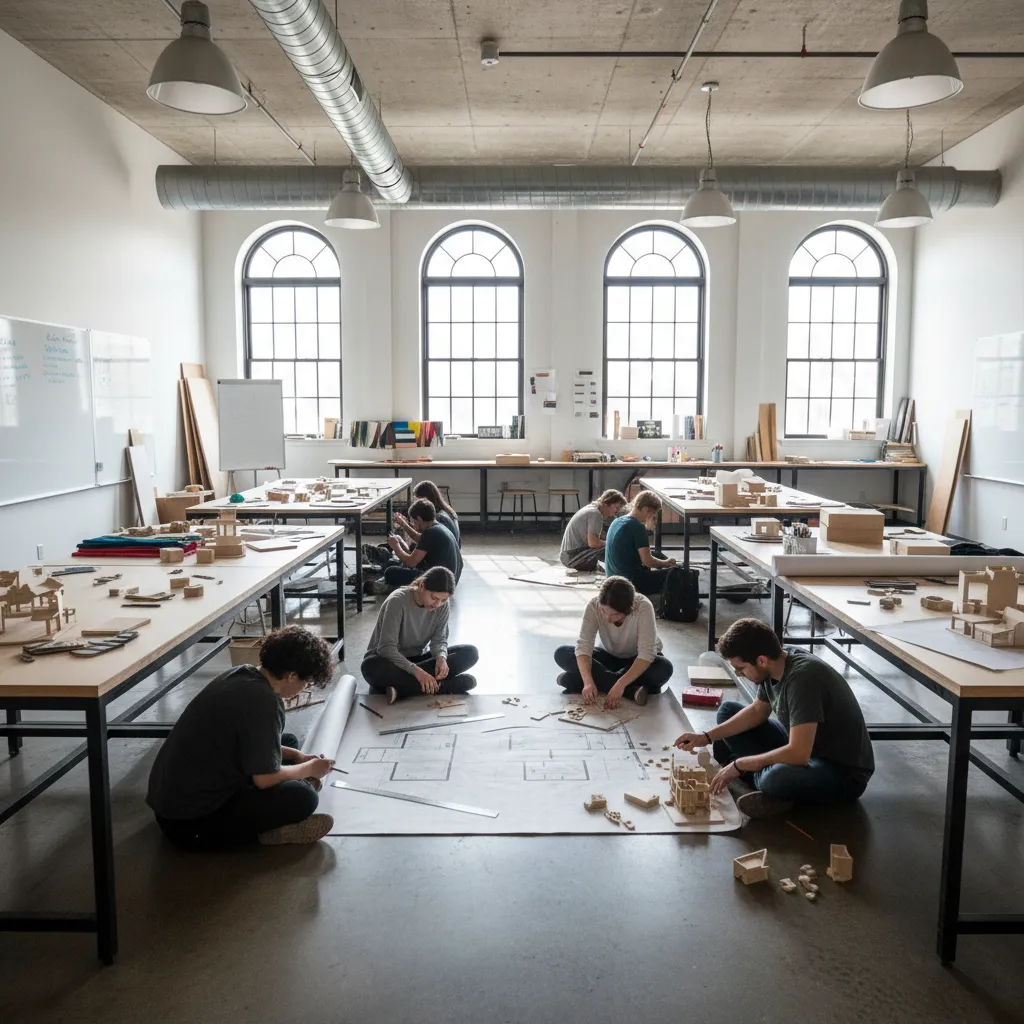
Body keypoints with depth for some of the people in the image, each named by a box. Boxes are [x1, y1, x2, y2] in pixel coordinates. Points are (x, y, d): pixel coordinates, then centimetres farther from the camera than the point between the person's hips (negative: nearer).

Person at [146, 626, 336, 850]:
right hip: (190, 821, -10)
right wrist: (309, 769, 0)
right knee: (302, 797, -22)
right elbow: (264, 778, -18)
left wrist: (297, 756, 14)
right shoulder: (264, 702, -24)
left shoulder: (241, 674, 2)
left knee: (288, 741, 16)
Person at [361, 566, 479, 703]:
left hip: (418, 659, 4)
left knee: (470, 652, -15)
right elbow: (386, 647, -30)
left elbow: (439, 639, -6)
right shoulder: (398, 601, -25)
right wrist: (415, 670, -43)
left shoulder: (442, 605, -9)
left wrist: (441, 657, -30)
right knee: (371, 667, -40)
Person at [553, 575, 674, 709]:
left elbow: (646, 654, -36)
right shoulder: (593, 605, -25)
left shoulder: (643, 607, -32)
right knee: (562, 654, -22)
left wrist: (620, 684, -48)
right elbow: (584, 645, -29)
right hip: (610, 656, 3)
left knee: (664, 669, -36)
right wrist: (588, 682, -46)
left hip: (641, 661, -3)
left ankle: (600, 679, -26)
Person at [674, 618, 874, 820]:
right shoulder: (777, 662, -7)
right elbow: (757, 711, 10)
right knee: (727, 711, 6)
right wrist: (707, 737, 2)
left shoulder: (802, 677, -32)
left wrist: (738, 765, -23)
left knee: (777, 777, -40)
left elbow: (798, 754, -35)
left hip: (844, 772, -9)